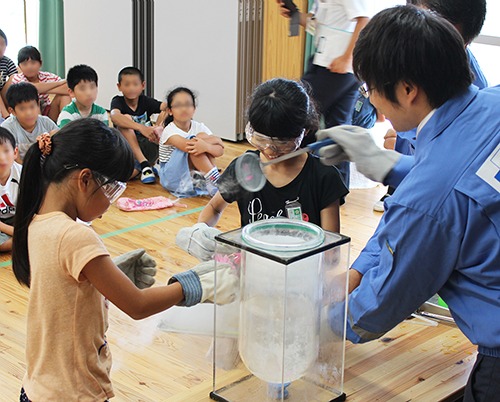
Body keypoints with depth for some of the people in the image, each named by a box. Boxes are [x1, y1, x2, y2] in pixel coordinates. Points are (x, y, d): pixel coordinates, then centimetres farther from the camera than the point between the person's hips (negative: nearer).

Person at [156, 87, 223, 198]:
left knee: (203, 136, -17)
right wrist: (214, 140, -24)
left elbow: (220, 151, -13)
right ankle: (215, 178, -30)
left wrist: (206, 147, -37)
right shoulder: (169, 131, -15)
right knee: (197, 139, -23)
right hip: (173, 179, -5)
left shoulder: (200, 127, 0)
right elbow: (186, 145, -35)